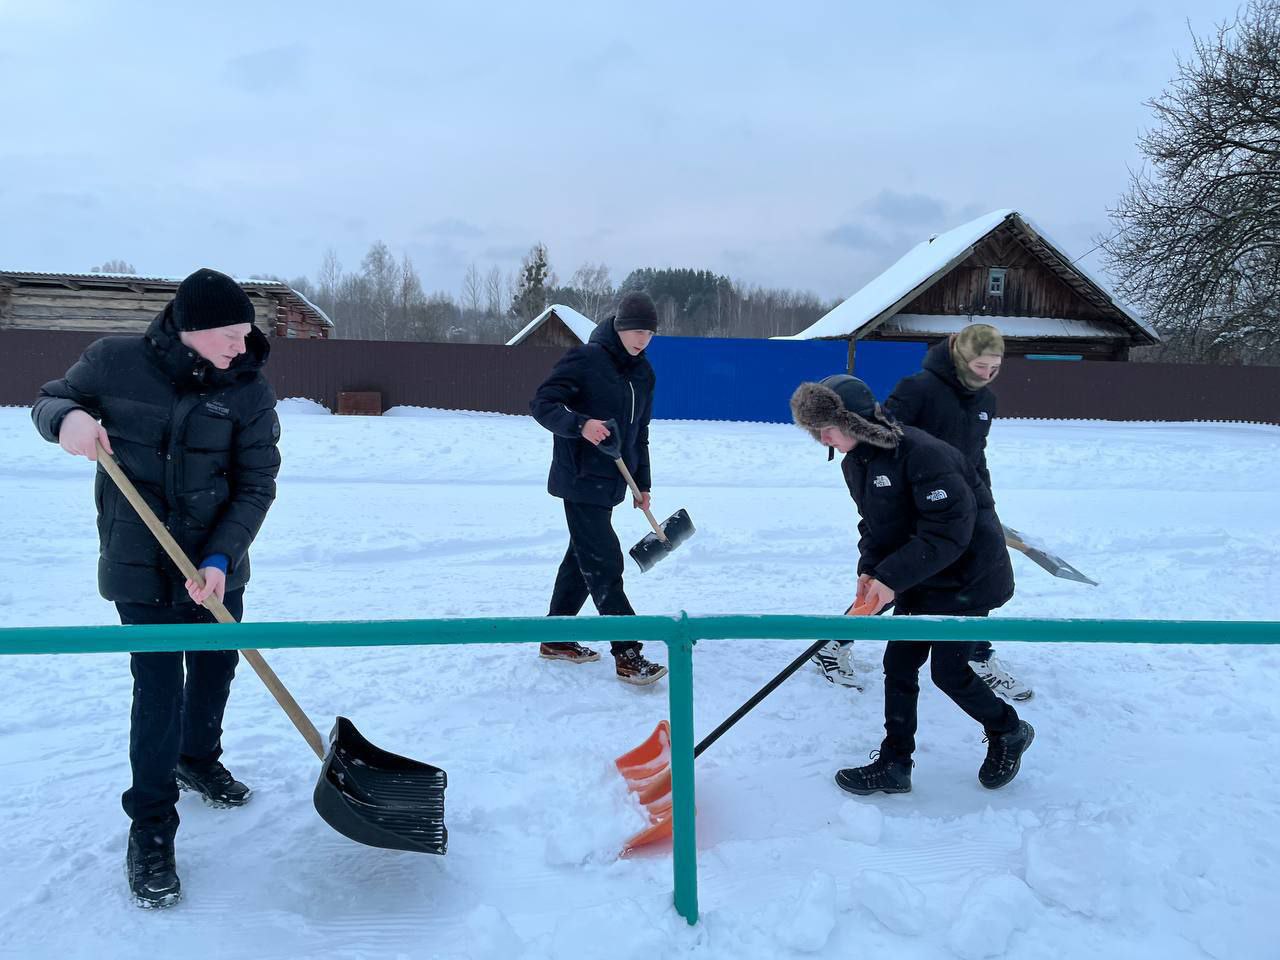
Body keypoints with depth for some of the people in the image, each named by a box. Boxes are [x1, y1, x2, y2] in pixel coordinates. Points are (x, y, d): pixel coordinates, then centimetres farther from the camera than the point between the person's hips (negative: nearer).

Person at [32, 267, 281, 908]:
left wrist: (219, 558, -20)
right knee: (159, 686, -7)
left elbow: (257, 484, -9)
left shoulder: (249, 390, -9)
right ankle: (150, 830, 9)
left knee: (216, 668, 16)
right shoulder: (114, 361, -11)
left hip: (216, 560, 3)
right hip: (139, 561, -3)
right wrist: (67, 416, -21)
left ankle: (198, 760, 46)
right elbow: (48, 402, 4)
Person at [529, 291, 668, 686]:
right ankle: (628, 656, -4)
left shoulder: (643, 374, 12)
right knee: (605, 564, -8)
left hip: (610, 482, 8)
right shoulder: (585, 359, -12)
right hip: (581, 480, -8)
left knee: (583, 558, 15)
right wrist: (580, 424, -31)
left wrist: (642, 483, 20)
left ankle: (556, 640, 28)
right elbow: (542, 403, -14)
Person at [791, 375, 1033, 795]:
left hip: (967, 578, -8)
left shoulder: (922, 453, -28)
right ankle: (893, 765, 17)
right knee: (898, 664, 6)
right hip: (916, 581, 8)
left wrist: (892, 577, -29)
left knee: (948, 671, -1)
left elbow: (951, 529, -30)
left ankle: (1009, 732, 27)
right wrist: (870, 569, -8)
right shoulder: (855, 463, 0)